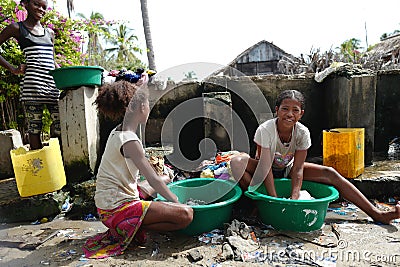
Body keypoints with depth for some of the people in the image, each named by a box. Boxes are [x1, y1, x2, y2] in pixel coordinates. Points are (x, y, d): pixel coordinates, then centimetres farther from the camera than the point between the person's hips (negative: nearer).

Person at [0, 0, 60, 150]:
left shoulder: (49, 33, 21)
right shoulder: (17, 28, 8)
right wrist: (13, 69, 0)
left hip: (53, 85, 5)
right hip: (33, 84, -4)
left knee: (60, 123, -3)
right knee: (34, 127, -3)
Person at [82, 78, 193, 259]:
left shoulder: (117, 132, 8)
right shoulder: (130, 141, -21)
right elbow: (153, 180, -18)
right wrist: (176, 201, -5)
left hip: (107, 203, 10)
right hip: (117, 208, -10)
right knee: (186, 214, -19)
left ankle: (128, 227, 16)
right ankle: (132, 230, -8)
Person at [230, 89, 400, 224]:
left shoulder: (302, 133, -19)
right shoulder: (265, 130, -28)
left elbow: (298, 169, -20)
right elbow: (266, 168, -30)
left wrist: (294, 199, -34)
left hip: (288, 169, 3)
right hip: (265, 171, -3)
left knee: (330, 174, -16)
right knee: (238, 162, -35)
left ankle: (375, 213, -9)